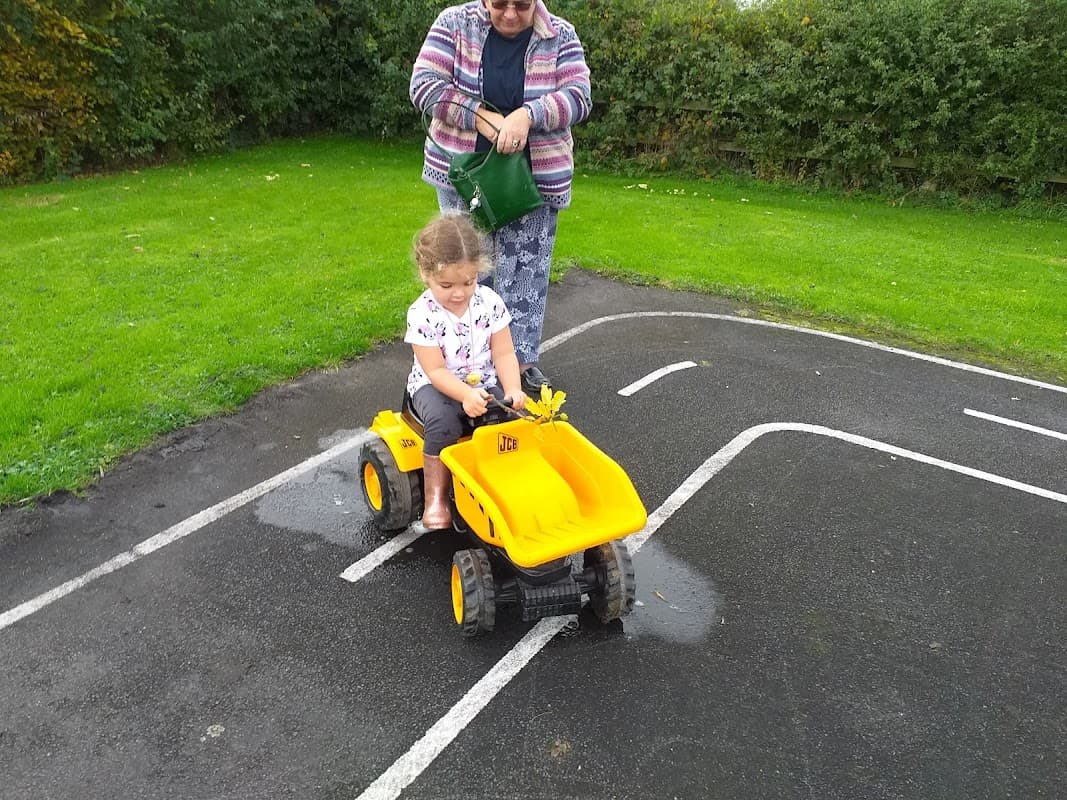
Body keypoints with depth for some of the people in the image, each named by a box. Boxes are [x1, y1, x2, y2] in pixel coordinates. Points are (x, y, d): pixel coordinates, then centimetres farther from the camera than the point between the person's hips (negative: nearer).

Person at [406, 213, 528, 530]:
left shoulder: (490, 302, -8)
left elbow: (504, 354, -6)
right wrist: (466, 395, -34)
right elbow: (435, 370, -17)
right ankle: (435, 495, -18)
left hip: (484, 382, 3)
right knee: (444, 421, -34)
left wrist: (513, 390, -24)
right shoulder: (422, 314, -16)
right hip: (435, 385, -3)